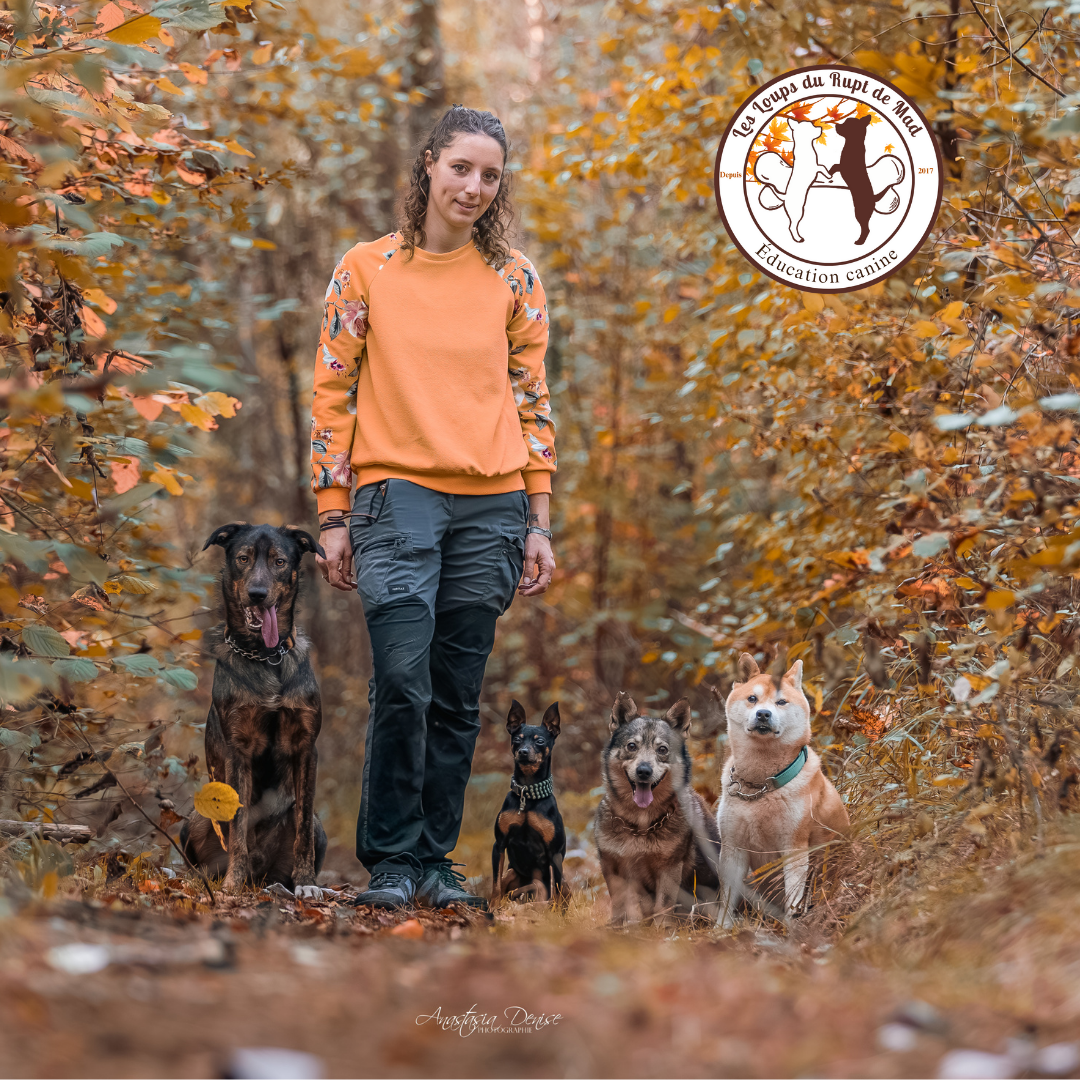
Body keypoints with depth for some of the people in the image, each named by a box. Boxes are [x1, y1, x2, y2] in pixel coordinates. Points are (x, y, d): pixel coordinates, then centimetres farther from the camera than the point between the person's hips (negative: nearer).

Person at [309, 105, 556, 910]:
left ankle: (435, 856, 14)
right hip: (397, 495, -2)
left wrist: (539, 524, 6)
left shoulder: (514, 279, 10)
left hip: (491, 507, 2)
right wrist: (333, 517, 0)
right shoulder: (366, 270, 6)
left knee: (458, 697, 4)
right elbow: (333, 392, 5)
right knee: (401, 682, -15)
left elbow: (534, 401, 11)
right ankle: (391, 858, -2)